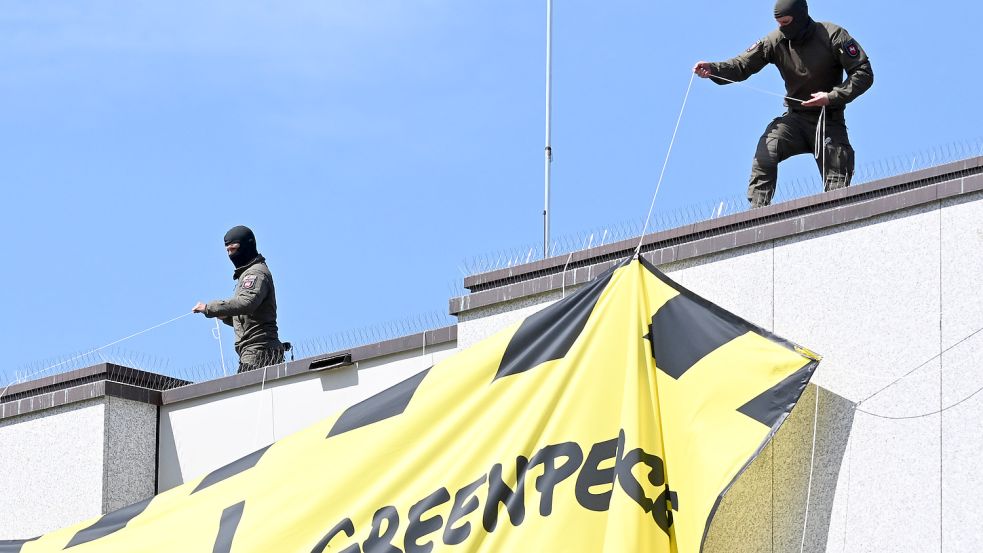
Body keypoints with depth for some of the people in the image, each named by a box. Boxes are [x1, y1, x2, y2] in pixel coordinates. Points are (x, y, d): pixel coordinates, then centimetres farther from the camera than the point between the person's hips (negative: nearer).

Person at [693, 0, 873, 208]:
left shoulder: (833, 36, -13)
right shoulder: (776, 41, -4)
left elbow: (864, 74, -13)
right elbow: (743, 64, -8)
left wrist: (832, 97, -24)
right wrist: (713, 69, -27)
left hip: (829, 120, -2)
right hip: (796, 118, 2)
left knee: (837, 182, -6)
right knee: (766, 150, -23)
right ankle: (757, 211, -26)